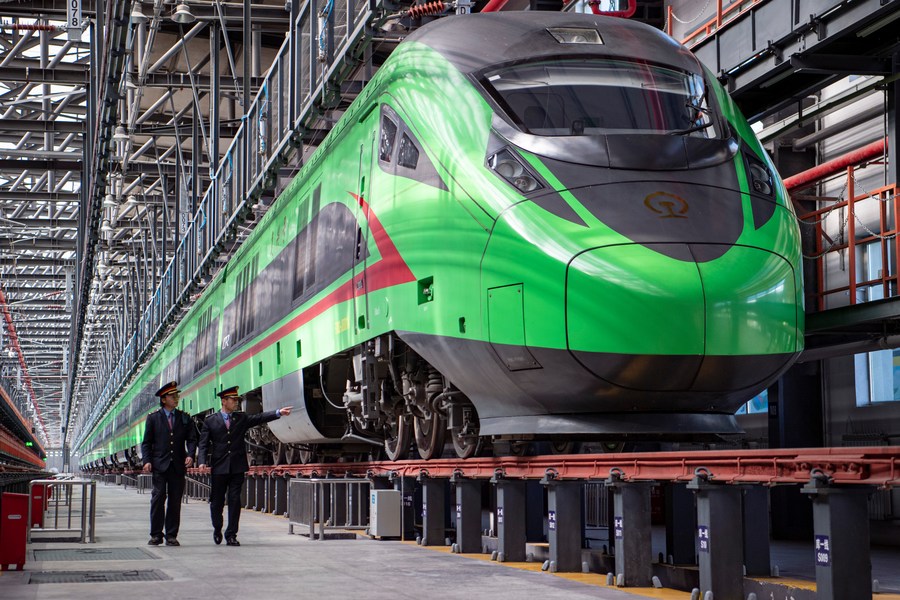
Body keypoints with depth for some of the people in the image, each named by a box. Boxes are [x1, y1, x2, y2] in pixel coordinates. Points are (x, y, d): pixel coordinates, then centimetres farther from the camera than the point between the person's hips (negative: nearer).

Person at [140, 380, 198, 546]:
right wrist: (147, 461, -7)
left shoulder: (185, 418, 12)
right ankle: (156, 535, 2)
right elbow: (146, 442, 6)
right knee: (158, 498, -6)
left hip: (178, 466, 2)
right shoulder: (153, 418, 8)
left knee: (175, 501, 2)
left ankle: (171, 536, 8)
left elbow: (192, 439, 8)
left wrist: (190, 455, -9)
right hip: (159, 465, -2)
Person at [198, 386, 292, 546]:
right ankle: (217, 528, 31)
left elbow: (260, 418, 0)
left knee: (235, 501, -1)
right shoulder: (210, 421, 4)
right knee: (217, 501, 7)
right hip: (218, 468, -2)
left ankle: (231, 535, 5)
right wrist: (202, 461, -14)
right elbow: (204, 444, 1)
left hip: (237, 467, 2)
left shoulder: (242, 418, 11)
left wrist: (279, 413, -14)